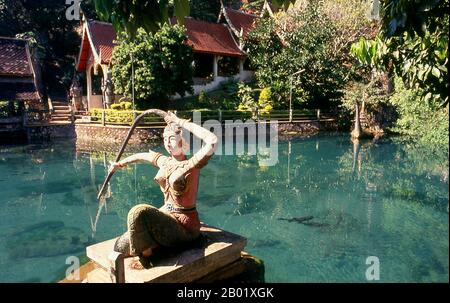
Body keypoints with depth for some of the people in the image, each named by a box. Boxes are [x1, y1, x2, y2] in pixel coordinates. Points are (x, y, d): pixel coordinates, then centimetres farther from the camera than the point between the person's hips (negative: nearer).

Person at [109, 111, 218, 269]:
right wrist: (120, 163, 37)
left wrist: (180, 122, -28)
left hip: (184, 225, -7)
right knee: (122, 246, -6)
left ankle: (146, 259, -6)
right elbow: (143, 156, 26)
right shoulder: (164, 161, 6)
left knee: (139, 212, -26)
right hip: (167, 216, 7)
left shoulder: (191, 164, -16)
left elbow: (212, 141, -34)